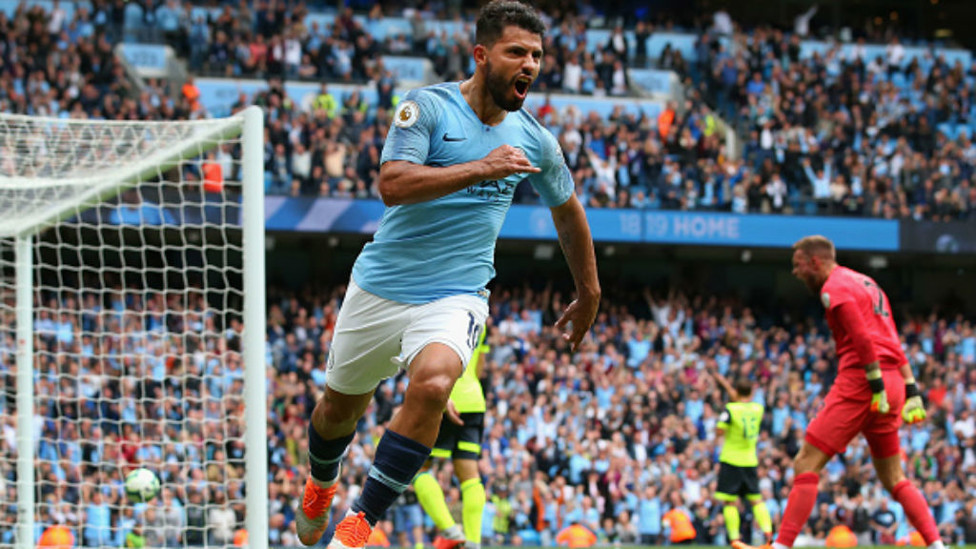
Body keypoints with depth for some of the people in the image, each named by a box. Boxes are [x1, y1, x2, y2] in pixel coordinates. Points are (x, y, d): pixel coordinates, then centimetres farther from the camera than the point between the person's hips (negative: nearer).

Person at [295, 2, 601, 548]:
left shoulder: (534, 139, 2)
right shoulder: (428, 107, -11)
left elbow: (568, 211, 21)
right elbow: (393, 185, -25)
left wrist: (588, 294, 29)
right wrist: (480, 168, -31)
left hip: (455, 296, 1)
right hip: (381, 288, -1)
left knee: (431, 384, -30)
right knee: (339, 407, 15)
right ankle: (322, 485, 52)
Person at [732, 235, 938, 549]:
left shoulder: (834, 288, -4)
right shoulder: (866, 284, 24)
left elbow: (863, 338, -17)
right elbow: (893, 343, 22)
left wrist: (876, 385, -20)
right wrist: (911, 390, 19)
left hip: (858, 382, -9)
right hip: (892, 382, 9)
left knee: (806, 464, -8)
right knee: (893, 478, 13)